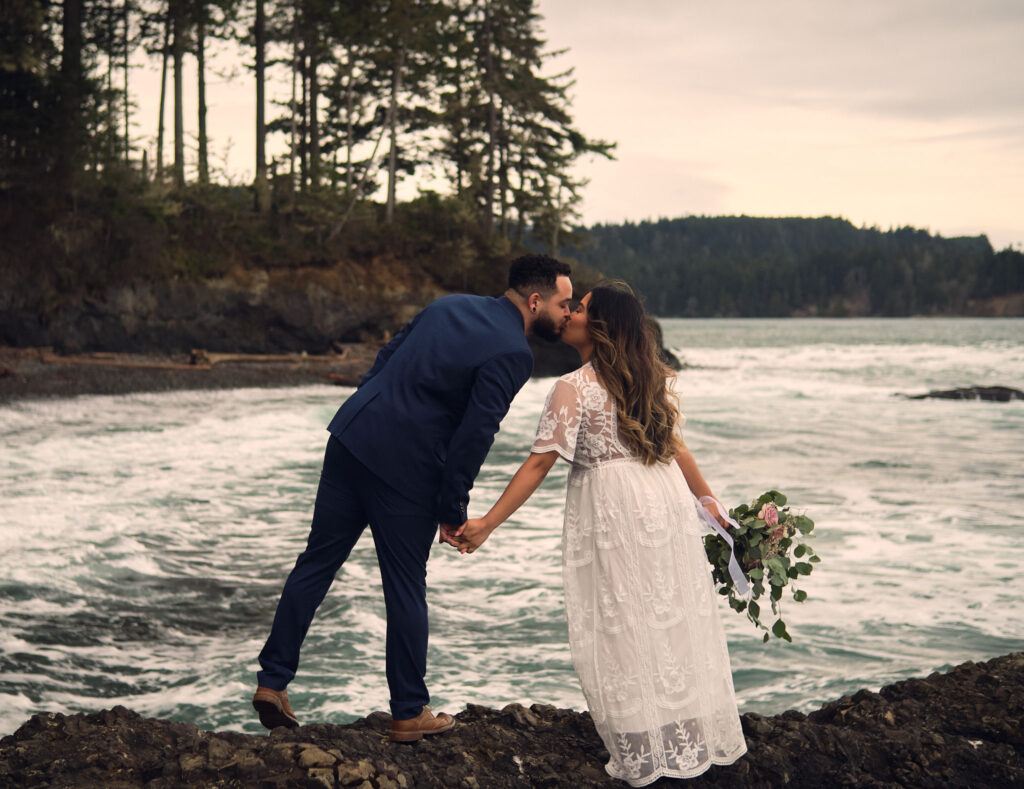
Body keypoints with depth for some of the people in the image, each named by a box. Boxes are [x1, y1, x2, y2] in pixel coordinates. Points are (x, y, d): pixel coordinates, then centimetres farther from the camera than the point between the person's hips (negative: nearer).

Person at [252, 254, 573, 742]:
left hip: (353, 434, 7)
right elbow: (475, 432, -14)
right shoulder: (512, 354, -10)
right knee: (406, 591, 6)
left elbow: (386, 357, 17)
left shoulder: (450, 306, 14)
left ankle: (273, 680, 18)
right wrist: (454, 508, -5)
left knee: (316, 563, 13)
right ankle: (409, 713, 19)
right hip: (406, 468, -7)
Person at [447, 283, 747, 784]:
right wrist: (709, 501, 24)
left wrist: (487, 523, -12)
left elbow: (539, 463, -14)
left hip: (611, 504, -6)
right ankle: (697, 739, 21)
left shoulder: (574, 388, -11)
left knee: (623, 628, 3)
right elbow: (676, 448, 12)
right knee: (675, 618, 13)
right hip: (667, 499, 6)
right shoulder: (652, 380, 9)